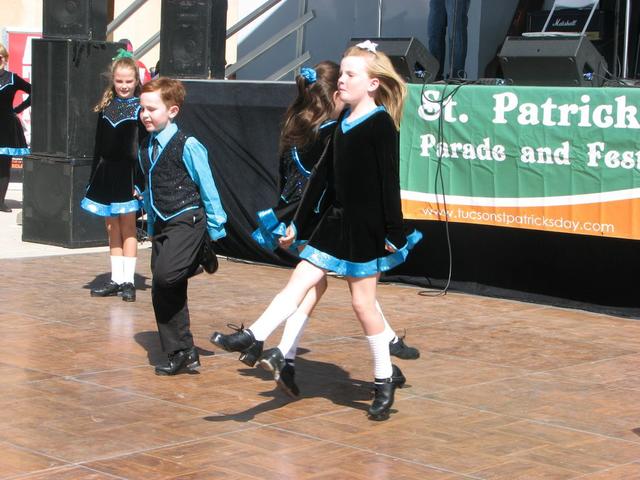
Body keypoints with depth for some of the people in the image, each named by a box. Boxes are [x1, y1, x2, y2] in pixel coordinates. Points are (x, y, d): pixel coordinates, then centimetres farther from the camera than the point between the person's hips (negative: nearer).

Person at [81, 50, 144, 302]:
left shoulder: (140, 107, -4)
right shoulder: (105, 107, 9)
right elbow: (99, 146, 13)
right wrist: (94, 177, 11)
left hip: (128, 173, -5)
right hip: (106, 172, 5)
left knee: (127, 227, 0)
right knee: (112, 228, 10)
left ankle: (128, 280, 5)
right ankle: (116, 279, 16)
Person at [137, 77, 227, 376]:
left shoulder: (187, 147, -11)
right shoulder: (145, 149, 9)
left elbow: (208, 189, -7)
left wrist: (216, 231, -4)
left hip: (187, 220, -7)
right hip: (161, 225, 7)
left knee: (165, 275, -28)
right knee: (162, 294, 5)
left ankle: (200, 258, 4)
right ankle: (180, 354, 15)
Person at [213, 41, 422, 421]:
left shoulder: (381, 124, -12)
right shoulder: (343, 122, 11)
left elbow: (390, 181, -15)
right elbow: (326, 175, 15)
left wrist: (394, 233, -17)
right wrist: (298, 223, 16)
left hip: (367, 227, -7)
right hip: (336, 219, 7)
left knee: (362, 301, 1)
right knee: (299, 282, -1)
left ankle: (385, 378, 14)